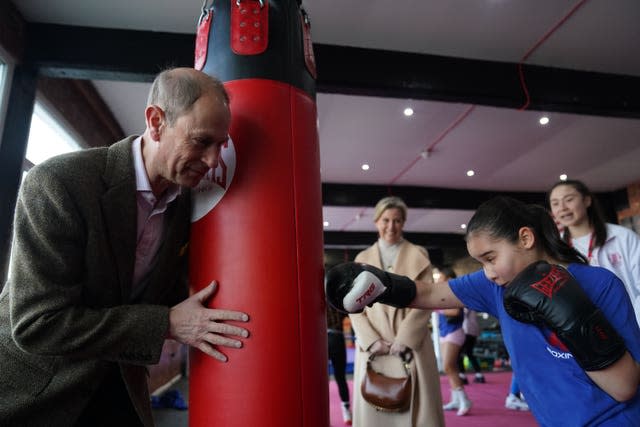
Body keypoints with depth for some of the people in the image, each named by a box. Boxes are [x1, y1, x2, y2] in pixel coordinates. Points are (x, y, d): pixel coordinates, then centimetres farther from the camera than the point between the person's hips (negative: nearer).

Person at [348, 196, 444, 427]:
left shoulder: (418, 255, 7)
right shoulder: (362, 258, 11)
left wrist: (404, 339, -10)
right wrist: (372, 340, -8)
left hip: (411, 346, -1)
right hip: (372, 348, 2)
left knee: (415, 408, 0)